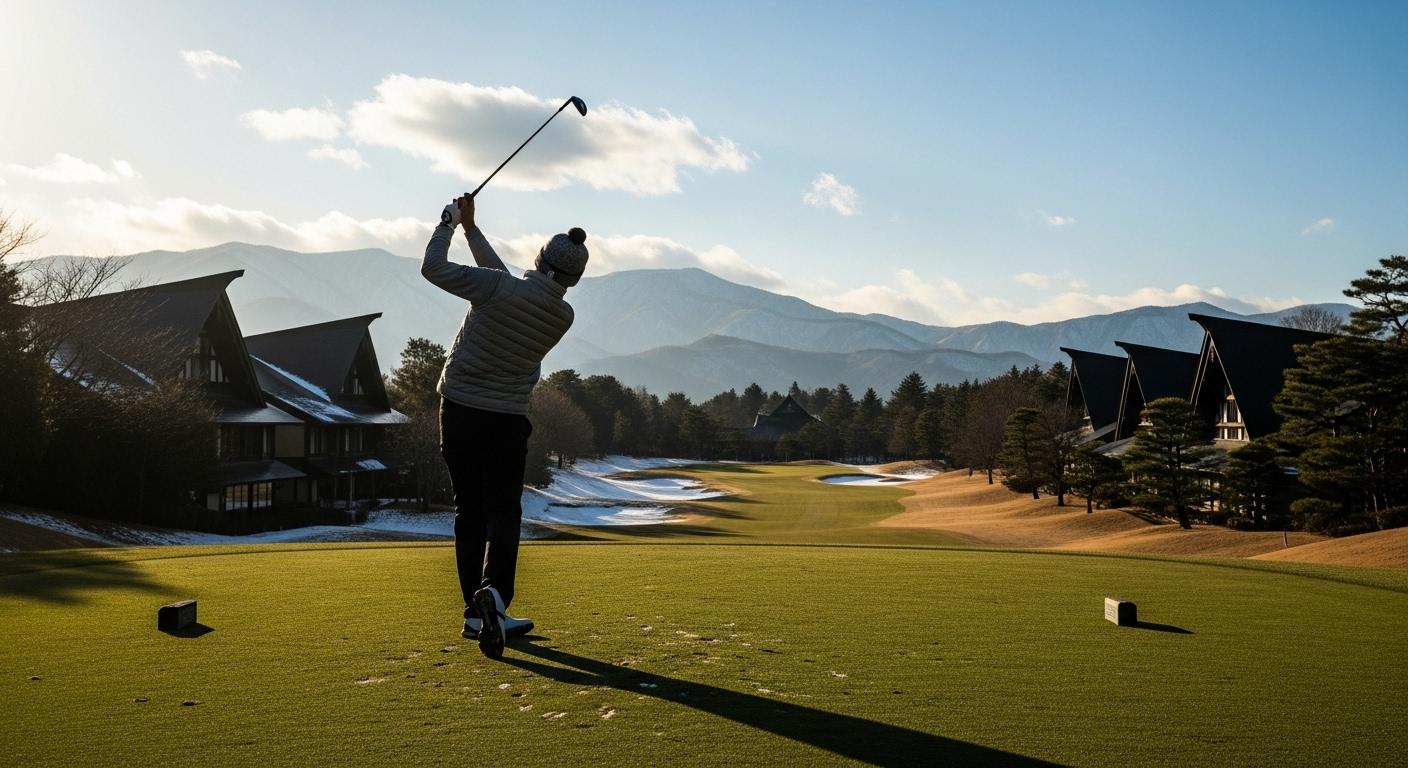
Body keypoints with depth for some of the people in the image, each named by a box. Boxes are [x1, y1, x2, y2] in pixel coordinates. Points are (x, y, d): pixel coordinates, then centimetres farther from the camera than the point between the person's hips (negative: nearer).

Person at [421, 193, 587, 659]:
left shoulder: (498, 289, -15)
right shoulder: (563, 317, -3)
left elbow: (433, 268, -8)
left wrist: (450, 223, 8)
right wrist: (471, 229, 15)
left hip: (458, 410, 0)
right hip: (507, 419, 0)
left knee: (469, 511, 10)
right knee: (503, 512, 6)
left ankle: (477, 611, 12)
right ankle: (494, 591, -20)